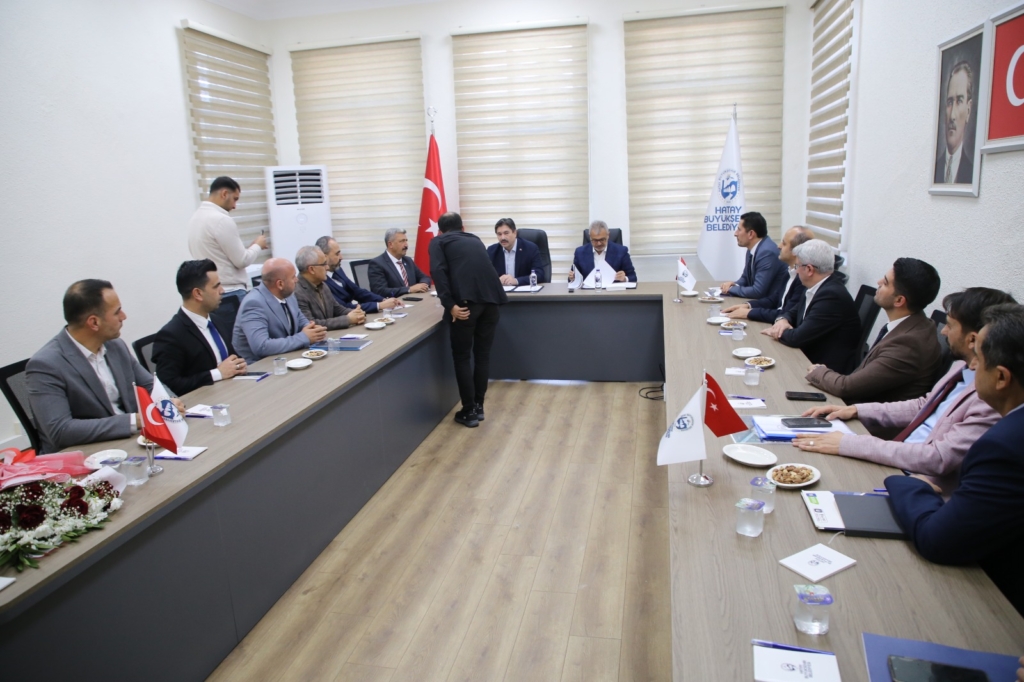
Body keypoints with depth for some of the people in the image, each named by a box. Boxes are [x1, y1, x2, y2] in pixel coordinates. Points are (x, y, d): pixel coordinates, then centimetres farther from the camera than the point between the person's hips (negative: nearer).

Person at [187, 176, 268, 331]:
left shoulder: (196, 217, 11)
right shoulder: (221, 220, -17)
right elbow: (241, 260, -14)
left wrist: (250, 246, 15)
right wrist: (257, 245, 3)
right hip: (230, 295, -9)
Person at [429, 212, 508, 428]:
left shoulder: (438, 242, 17)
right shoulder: (475, 240, 30)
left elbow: (438, 271, -3)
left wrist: (449, 304, -8)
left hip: (466, 300, -4)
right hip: (491, 297, 5)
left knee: (462, 356, 9)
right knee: (482, 354, 17)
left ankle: (469, 411, 13)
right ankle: (478, 406, 25)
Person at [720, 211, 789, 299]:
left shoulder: (767, 252, -22)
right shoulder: (752, 249, 5)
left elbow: (758, 291, -24)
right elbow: (746, 278, 18)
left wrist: (731, 289, -12)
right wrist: (734, 284, -3)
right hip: (758, 299, 8)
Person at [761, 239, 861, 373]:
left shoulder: (832, 295, -23)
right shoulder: (817, 288, 4)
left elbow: (798, 337, -25)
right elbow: (795, 313, 18)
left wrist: (778, 332, -6)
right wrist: (782, 320, -3)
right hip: (810, 358, 8)